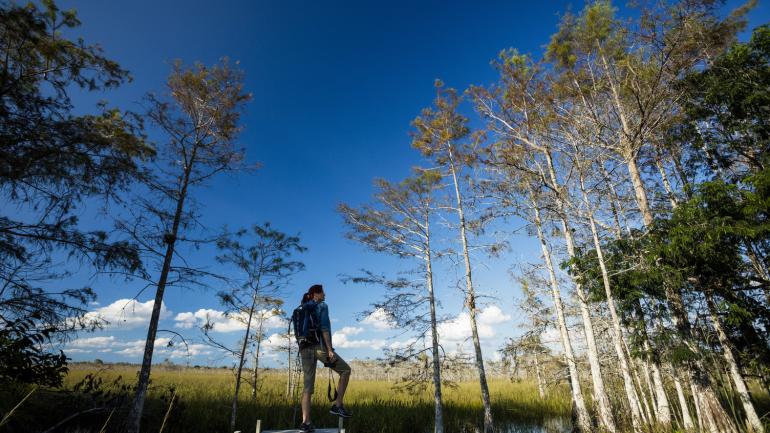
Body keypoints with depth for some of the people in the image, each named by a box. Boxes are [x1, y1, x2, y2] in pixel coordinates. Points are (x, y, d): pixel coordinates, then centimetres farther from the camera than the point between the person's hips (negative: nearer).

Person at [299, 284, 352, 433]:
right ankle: (337, 405, 3)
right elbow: (324, 327, -14)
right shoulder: (322, 306, -1)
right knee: (345, 370, 9)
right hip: (319, 346, -7)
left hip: (305, 348, 7)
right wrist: (330, 349, -17)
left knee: (308, 386, 7)